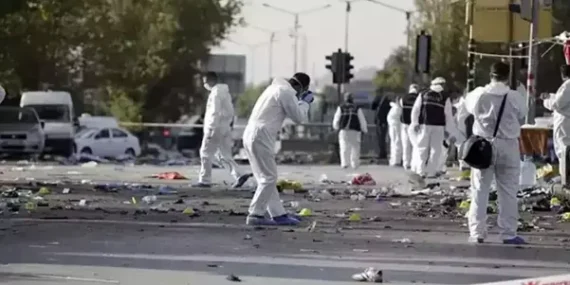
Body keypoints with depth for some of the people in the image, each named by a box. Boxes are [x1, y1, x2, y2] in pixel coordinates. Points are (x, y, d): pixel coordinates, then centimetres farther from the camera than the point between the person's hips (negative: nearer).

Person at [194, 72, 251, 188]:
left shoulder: (215, 93, -13)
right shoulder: (224, 92, 17)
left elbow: (215, 112, -20)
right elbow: (230, 112, 19)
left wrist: (211, 129, -21)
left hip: (216, 128, -9)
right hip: (224, 128, 9)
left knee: (206, 154, 0)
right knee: (224, 155, 10)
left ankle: (204, 181, 3)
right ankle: (238, 176, -4)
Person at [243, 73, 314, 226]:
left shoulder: (276, 88, 19)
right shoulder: (286, 92, -10)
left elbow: (289, 110, 28)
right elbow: (299, 117, -7)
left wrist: (300, 101, 19)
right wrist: (305, 102, 8)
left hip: (252, 135, 10)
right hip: (261, 137, -10)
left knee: (267, 178, 12)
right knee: (268, 178, -5)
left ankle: (278, 214, 16)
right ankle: (255, 215, -7)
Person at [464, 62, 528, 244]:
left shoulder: (479, 95, -6)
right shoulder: (515, 97, -9)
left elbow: (468, 105, 12)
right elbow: (522, 116, 4)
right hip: (508, 145, -1)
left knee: (480, 190, 8)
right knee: (508, 192, 6)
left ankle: (477, 232, 6)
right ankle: (508, 233, 6)